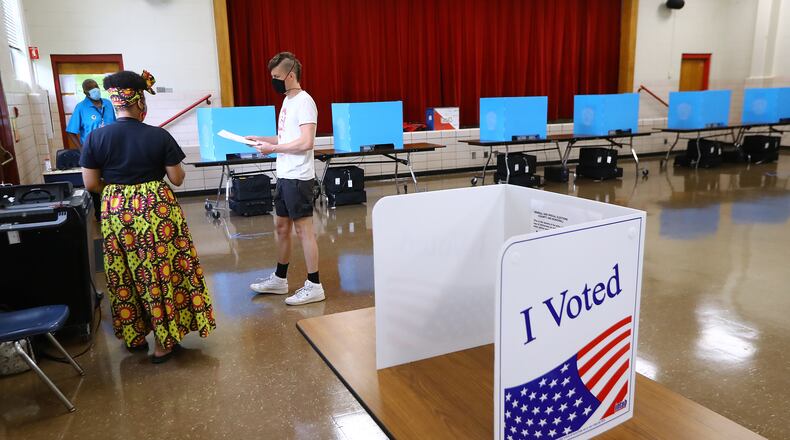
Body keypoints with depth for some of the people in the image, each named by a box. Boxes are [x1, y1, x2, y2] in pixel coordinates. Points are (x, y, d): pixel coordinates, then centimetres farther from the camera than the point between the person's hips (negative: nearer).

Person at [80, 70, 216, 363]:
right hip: (156, 210, -2)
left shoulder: (96, 138, -4)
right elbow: (177, 179, -5)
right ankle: (164, 342, 14)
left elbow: (91, 184, -1)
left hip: (116, 213, 3)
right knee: (163, 274, 7)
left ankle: (134, 337, 31)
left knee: (126, 278, 16)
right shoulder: (159, 136, -10)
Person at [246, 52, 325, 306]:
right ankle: (279, 279, 30)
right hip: (284, 176, 10)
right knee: (281, 227, 16)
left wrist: (272, 148, -15)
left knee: (303, 229, -4)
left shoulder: (304, 102, -14)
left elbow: (306, 142, -22)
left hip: (298, 177, -10)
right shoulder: (288, 101, 15)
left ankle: (314, 286, 6)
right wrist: (262, 139, 10)